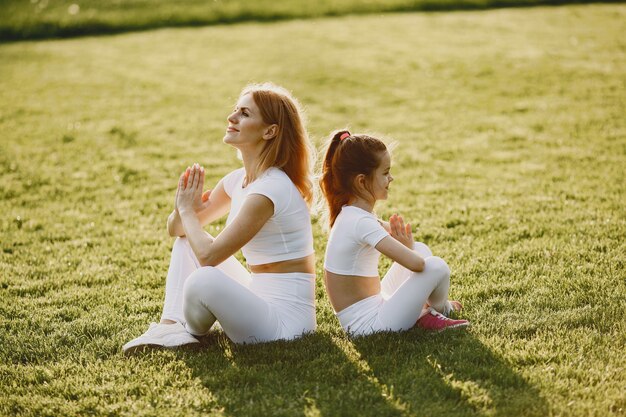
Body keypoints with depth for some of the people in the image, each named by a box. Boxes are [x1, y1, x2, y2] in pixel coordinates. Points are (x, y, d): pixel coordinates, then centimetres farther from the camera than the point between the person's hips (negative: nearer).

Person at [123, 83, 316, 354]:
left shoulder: (270, 188, -21)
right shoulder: (238, 179, 7)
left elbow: (209, 256, -22)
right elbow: (175, 229, 13)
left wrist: (188, 211, -6)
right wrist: (185, 209, -10)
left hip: (286, 318, -9)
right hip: (258, 298, 9)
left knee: (203, 280, -34)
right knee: (188, 239, 10)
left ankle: (191, 331, 1)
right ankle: (171, 326, -7)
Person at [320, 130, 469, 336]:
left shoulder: (350, 214, 6)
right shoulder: (361, 222, -24)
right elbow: (415, 263, -30)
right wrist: (408, 249, -5)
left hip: (374, 303, 10)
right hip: (367, 324, -10)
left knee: (421, 249, 15)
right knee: (436, 267, -12)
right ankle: (439, 308, 19)